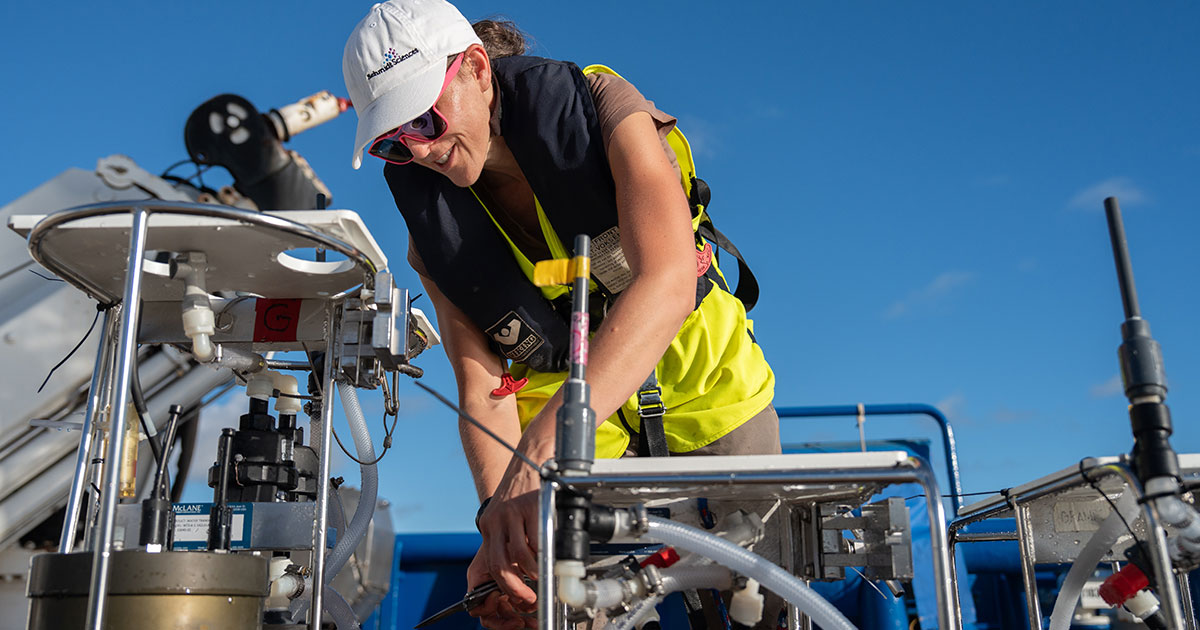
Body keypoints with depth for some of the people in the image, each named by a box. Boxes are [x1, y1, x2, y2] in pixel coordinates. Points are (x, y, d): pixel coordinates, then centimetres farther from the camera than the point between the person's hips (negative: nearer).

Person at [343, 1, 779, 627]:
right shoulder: (432, 229, -11)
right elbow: (481, 387, -15)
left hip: (699, 375, -1)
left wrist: (541, 450, -49)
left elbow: (667, 282, -38)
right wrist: (498, 516, -36)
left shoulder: (601, 110, -22)